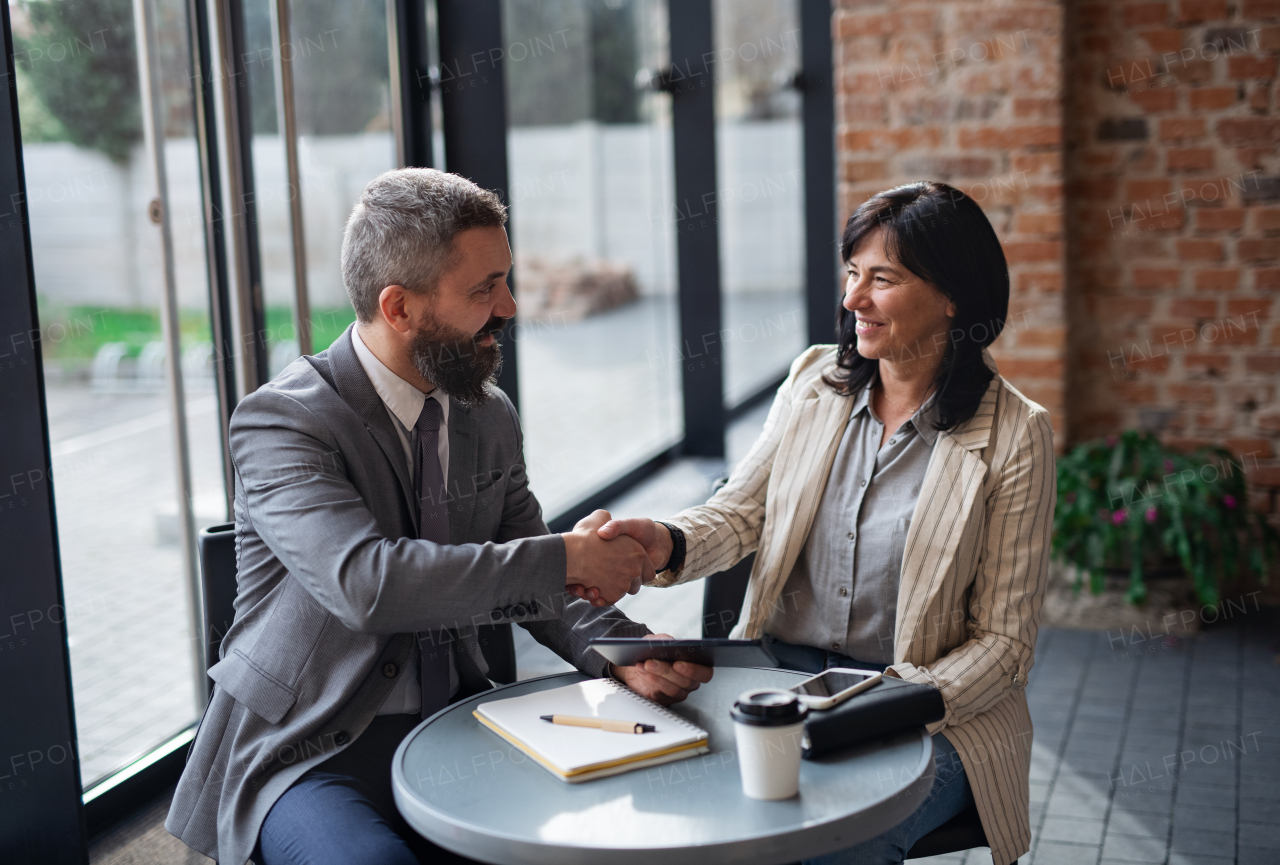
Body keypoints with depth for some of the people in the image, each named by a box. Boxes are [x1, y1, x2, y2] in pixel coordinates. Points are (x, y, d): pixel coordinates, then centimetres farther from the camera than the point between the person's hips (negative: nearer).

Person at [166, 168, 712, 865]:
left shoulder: (490, 416, 6)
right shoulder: (280, 421, -15)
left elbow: (534, 589, 11)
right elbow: (368, 583, -30)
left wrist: (623, 651, -10)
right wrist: (566, 557, -24)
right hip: (311, 751, -5)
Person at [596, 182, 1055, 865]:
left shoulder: (1014, 435, -8)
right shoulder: (813, 381, 5)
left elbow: (1004, 640, -6)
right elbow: (741, 513, 6)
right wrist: (669, 544, -17)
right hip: (776, 674, 3)